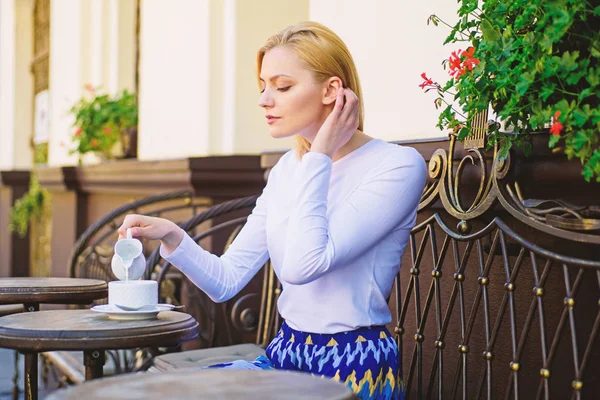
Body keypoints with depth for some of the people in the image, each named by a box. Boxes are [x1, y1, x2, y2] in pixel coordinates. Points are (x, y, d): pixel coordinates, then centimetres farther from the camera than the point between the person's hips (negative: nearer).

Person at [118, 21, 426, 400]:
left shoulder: (398, 166, -13)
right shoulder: (289, 169, 8)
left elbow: (303, 264, -25)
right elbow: (227, 280, 5)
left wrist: (320, 156, -17)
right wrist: (171, 237, -12)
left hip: (353, 369, -6)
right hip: (287, 355, 6)